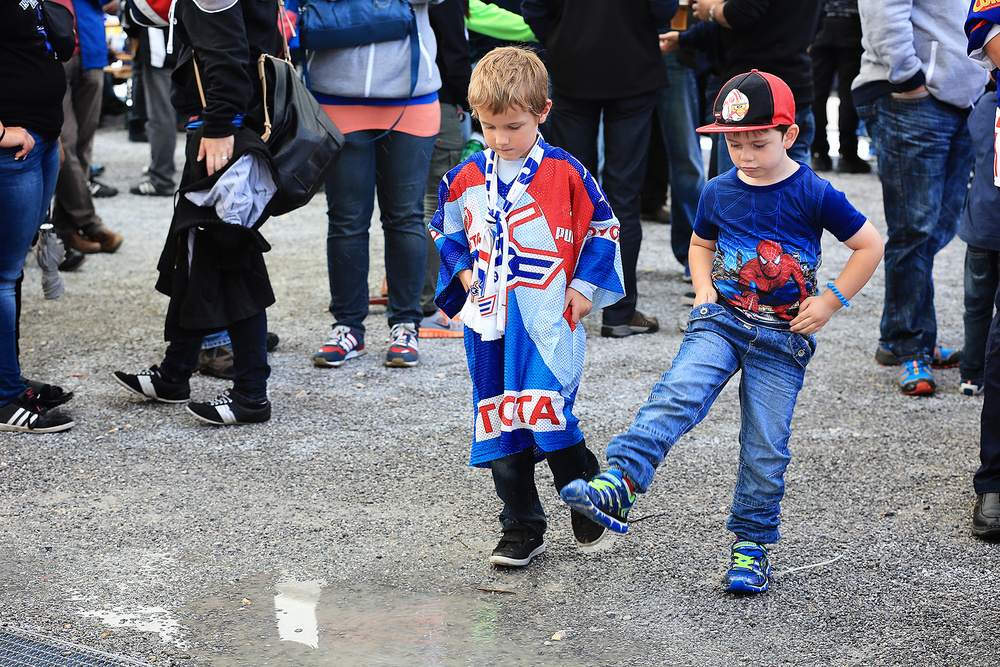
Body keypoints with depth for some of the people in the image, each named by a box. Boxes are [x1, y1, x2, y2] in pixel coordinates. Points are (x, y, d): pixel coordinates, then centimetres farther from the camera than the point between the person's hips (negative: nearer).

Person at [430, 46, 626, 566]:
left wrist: (584, 286, -2)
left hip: (548, 320, -4)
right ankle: (522, 529, 19)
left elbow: (603, 229, 5)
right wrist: (464, 275, 6)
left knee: (549, 417, -14)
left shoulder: (565, 173, -5)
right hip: (490, 323, 5)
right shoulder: (466, 179, 5)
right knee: (499, 425, 7)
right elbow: (446, 233, 21)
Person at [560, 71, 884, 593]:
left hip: (782, 338, -2)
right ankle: (618, 483, -37)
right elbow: (701, 243, 22)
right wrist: (704, 290, 4)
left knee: (765, 448, 0)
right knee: (677, 395, -24)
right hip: (721, 320, 2)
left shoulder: (814, 195, -9)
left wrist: (830, 301, -7)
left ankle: (751, 544, 16)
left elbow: (870, 245, -2)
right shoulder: (719, 192, 3)